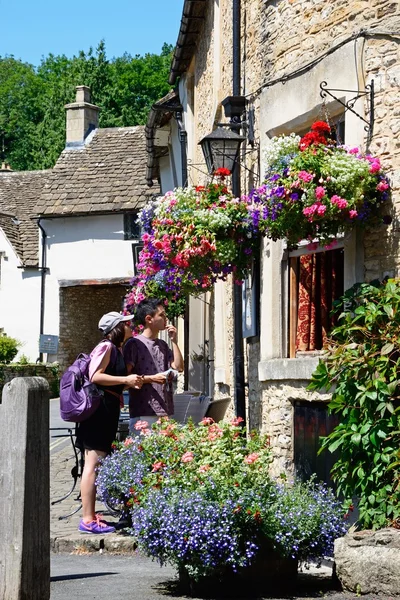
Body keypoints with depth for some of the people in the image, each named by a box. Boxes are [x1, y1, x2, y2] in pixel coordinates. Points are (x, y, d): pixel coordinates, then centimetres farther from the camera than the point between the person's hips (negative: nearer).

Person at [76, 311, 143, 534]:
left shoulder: (118, 350, 18)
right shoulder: (106, 347, -10)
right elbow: (95, 376, -20)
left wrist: (133, 382, 7)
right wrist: (125, 379, -20)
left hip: (109, 409, 11)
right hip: (99, 408, -11)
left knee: (97, 464, 14)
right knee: (93, 463, -10)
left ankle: (91, 515, 21)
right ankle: (88, 520, -11)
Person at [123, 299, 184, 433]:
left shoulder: (163, 345, 19)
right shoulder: (134, 344, -3)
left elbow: (179, 367, 9)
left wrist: (174, 340, 6)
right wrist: (152, 378, -16)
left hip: (165, 411, 7)